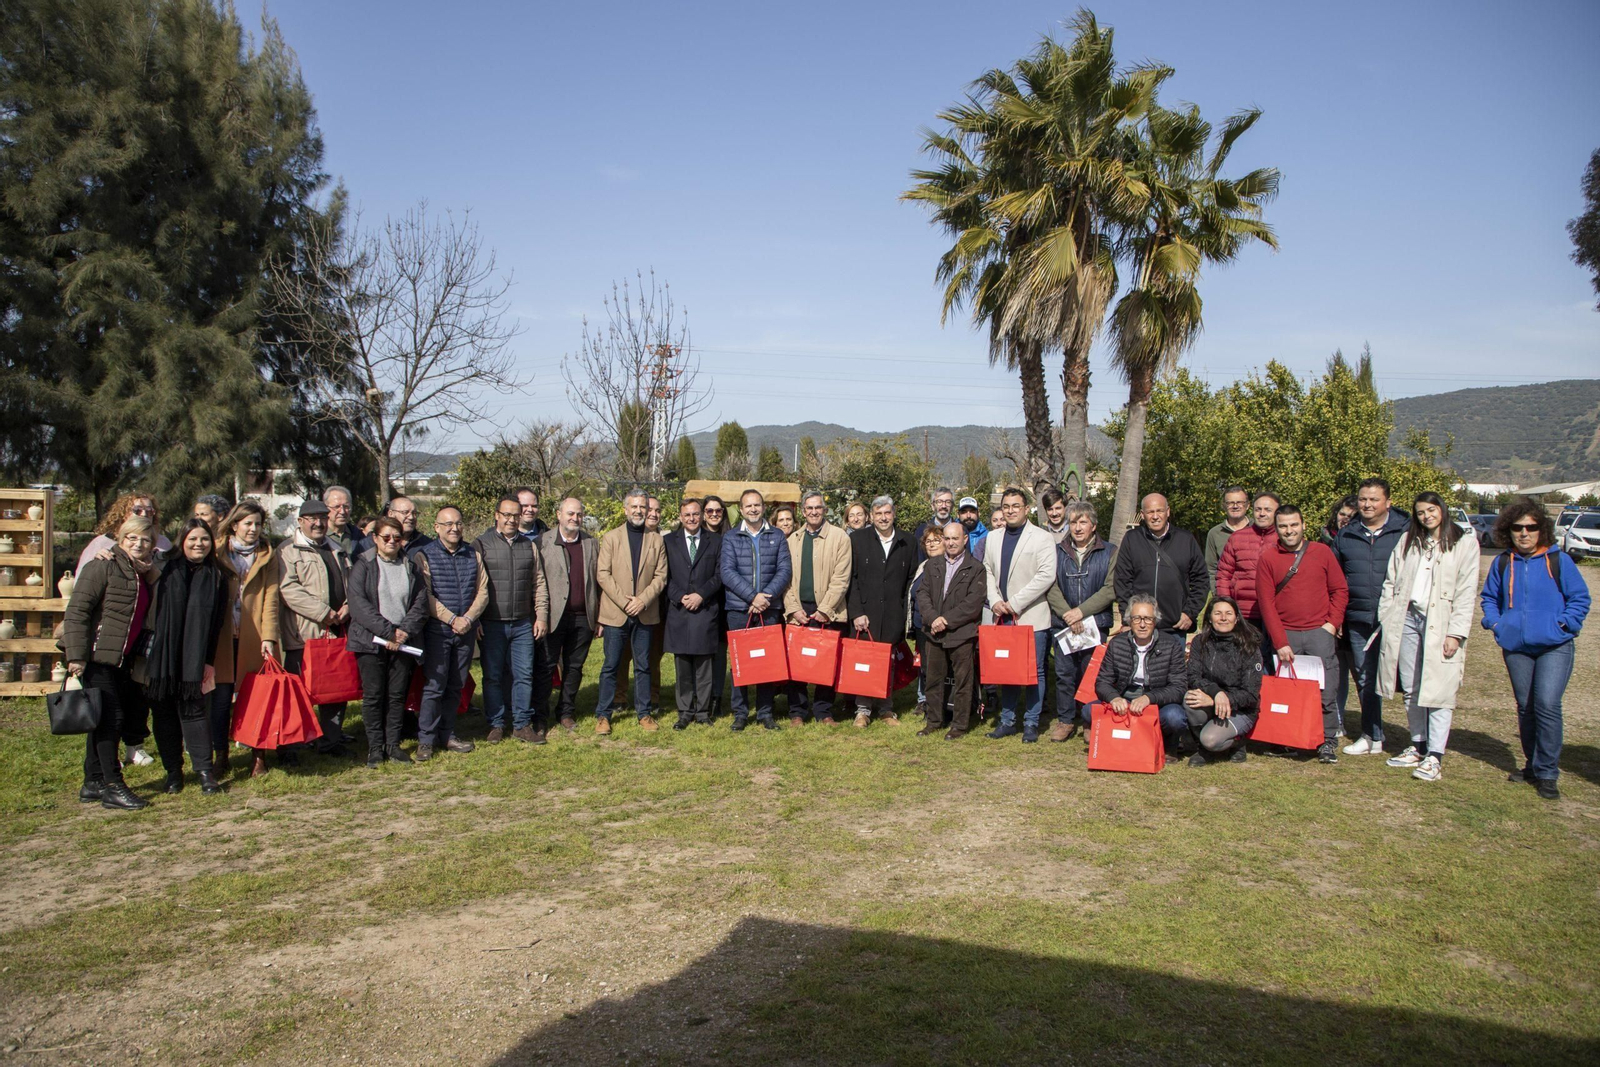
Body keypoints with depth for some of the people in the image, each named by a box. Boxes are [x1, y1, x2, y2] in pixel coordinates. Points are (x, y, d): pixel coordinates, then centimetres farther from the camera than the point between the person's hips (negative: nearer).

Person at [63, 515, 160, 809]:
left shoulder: (143, 574, 14)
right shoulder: (104, 566, -10)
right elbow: (76, 610, -16)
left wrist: (138, 657, 12)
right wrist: (76, 656, -20)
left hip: (121, 659, 8)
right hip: (96, 656, -8)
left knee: (103, 720, 13)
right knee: (110, 718, -8)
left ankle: (93, 784, 22)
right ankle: (112, 787, -1)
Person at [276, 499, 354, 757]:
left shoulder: (337, 551, 20)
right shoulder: (287, 552, -3)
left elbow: (351, 582, 22)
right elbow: (289, 590, -15)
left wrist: (348, 606, 0)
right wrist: (324, 613, -18)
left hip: (336, 631, 6)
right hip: (303, 634, -6)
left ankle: (332, 741, 20)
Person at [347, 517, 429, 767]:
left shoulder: (411, 567, 11)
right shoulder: (363, 566, 0)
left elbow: (421, 603, 6)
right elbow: (358, 603, -10)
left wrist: (404, 631, -10)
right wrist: (387, 631, -15)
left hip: (403, 642, 3)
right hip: (370, 641, -3)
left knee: (398, 695, 4)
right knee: (373, 695, 0)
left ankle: (393, 744, 12)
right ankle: (375, 747, 8)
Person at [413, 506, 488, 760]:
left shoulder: (473, 554, 10)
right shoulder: (424, 555, -2)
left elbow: (482, 591, 6)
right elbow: (425, 595, -9)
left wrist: (469, 618, -9)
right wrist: (452, 619, -14)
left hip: (466, 631, 4)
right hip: (437, 630, -4)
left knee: (456, 686, 10)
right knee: (434, 686, -4)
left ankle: (447, 735, 19)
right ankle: (426, 739, 4)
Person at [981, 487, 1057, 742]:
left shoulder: (1041, 538, -6)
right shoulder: (993, 537, 12)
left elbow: (1046, 576, -14)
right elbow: (987, 570, 14)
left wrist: (1014, 603, -15)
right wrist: (995, 601, -3)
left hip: (1032, 617, -5)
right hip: (1002, 616, 5)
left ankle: (1031, 723, 11)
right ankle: (1007, 720, 21)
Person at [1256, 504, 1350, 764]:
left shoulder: (1322, 552, 7)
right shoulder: (1268, 559, 3)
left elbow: (1340, 590, 10)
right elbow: (1266, 602, 0)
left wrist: (1332, 623, -2)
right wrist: (1280, 642, -5)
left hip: (1320, 632, 0)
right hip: (1285, 634, 0)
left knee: (1325, 690, -2)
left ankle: (1328, 742, 7)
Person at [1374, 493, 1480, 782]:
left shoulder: (1464, 543, 2)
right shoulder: (1408, 541, 15)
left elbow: (1466, 593, -4)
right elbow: (1391, 582, 13)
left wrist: (1455, 633, -11)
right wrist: (1385, 620, 5)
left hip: (1440, 624, -4)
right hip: (1406, 618, 4)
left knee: (1437, 692, -6)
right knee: (1411, 691, 8)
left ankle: (1435, 757, -4)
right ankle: (1418, 747, 20)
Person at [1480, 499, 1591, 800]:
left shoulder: (1558, 560, -3)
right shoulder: (1502, 563, 6)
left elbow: (1580, 598, 2)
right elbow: (1489, 597, 19)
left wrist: (1564, 624, -9)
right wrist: (1494, 622, 4)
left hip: (1554, 647, -4)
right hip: (1516, 648, 4)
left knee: (1547, 704, -15)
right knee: (1525, 707, 12)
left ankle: (1547, 773, -5)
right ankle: (1533, 765, 26)